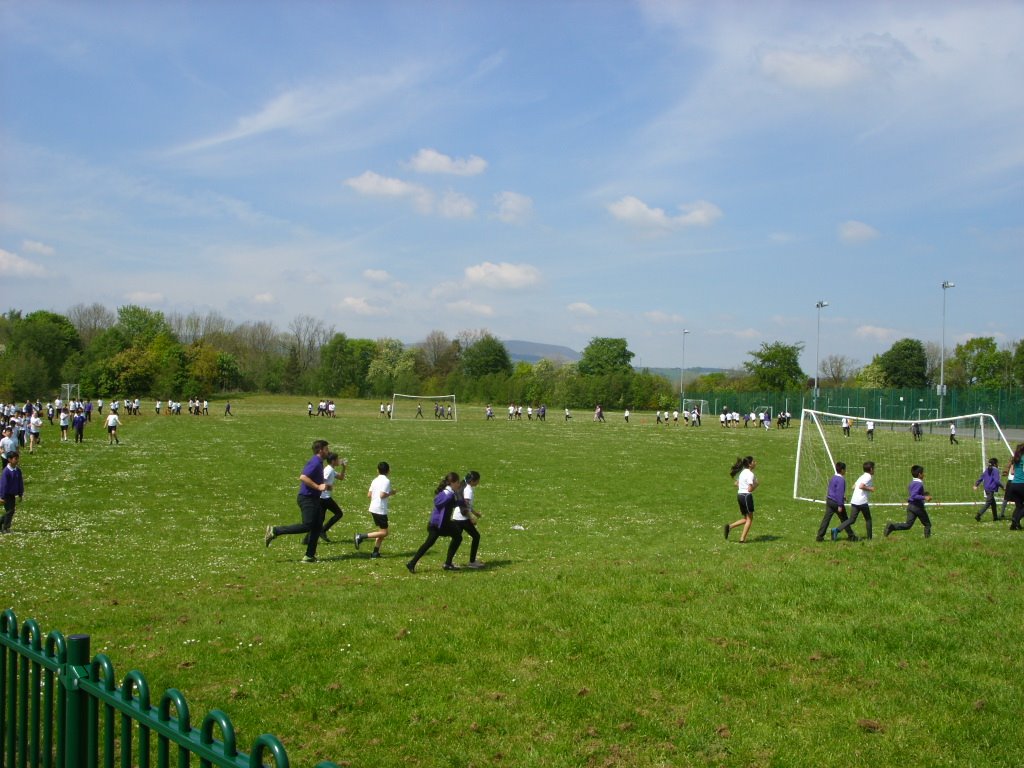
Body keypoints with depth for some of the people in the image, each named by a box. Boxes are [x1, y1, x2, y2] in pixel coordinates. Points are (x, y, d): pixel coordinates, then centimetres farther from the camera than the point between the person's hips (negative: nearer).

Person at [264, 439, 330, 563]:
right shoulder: (315, 462, -15)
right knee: (307, 525, -14)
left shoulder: (318, 463, 16)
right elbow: (303, 477, -27)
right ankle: (274, 531, -8)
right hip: (307, 498, -10)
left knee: (317, 526, 6)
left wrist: (323, 485, 17)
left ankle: (309, 556, 8)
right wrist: (318, 487, -25)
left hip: (313, 498, 10)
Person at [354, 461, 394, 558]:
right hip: (380, 510, -9)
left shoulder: (375, 480, 10)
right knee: (384, 532, -4)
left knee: (381, 531, 15)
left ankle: (375, 552, 11)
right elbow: (382, 495, -20)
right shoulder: (386, 481, -12)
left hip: (373, 509, 9)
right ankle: (361, 537, -12)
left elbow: (369, 494, 10)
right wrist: (390, 493, -5)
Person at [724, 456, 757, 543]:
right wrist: (756, 485, -4)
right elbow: (750, 489, -20)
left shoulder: (743, 472, 13)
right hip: (747, 496, -9)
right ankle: (742, 539, 0)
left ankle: (729, 526, 1)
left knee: (746, 518, 16)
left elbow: (735, 483, 21)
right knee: (749, 518, 2)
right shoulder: (750, 474, -15)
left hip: (739, 495, 9)